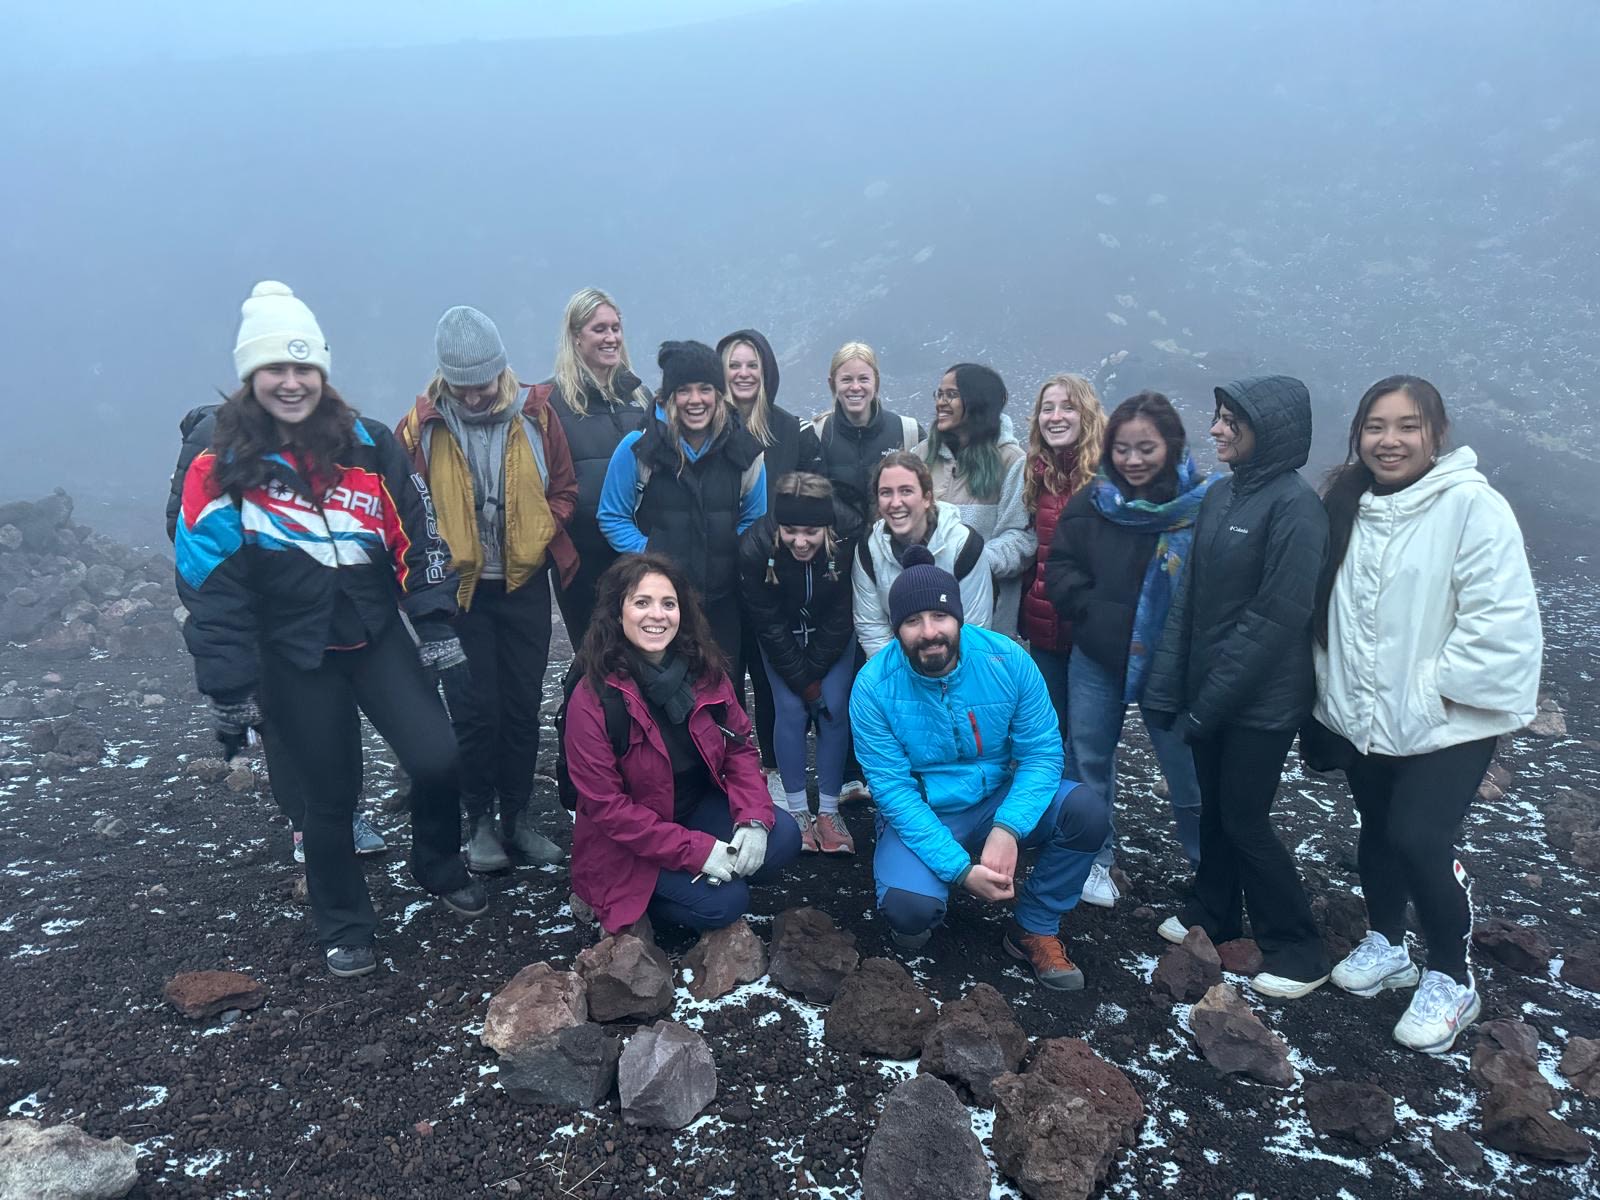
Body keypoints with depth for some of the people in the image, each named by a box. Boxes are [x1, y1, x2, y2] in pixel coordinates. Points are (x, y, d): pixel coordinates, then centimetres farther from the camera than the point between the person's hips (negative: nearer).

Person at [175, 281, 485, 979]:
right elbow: (209, 584, -5)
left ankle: (439, 868, 22)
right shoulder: (220, 468, -6)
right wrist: (229, 689, -7)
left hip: (378, 637, 2)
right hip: (294, 659, -1)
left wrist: (435, 624, -3)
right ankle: (343, 927, 29)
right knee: (330, 794, 7)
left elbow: (418, 536, 3)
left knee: (437, 757, -9)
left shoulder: (368, 445, 0)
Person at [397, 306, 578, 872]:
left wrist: (535, 540, -8)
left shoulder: (534, 414, -2)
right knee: (475, 710, 2)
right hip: (458, 590, -2)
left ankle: (519, 816, 25)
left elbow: (563, 489, 5)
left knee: (523, 706, 10)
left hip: (525, 585, 2)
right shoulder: (421, 425, -6)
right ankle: (479, 820, 20)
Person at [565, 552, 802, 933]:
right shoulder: (592, 699, -22)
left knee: (783, 838, -16)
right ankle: (626, 905, 6)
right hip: (631, 845, -5)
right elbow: (604, 803, -21)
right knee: (724, 903, -21)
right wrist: (696, 850, -25)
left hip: (701, 806, 5)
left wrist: (754, 819, -18)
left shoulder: (705, 670, -7)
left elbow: (739, 747, 1)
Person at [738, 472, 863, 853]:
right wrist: (801, 680, -15)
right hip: (781, 637, 0)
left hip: (833, 635, 1)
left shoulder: (849, 536, -33)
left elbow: (841, 614, -19)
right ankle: (797, 811, 6)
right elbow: (768, 625, -21)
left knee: (834, 709, -6)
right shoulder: (755, 546, -33)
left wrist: (814, 671, -15)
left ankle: (829, 812, 6)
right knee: (791, 711, -8)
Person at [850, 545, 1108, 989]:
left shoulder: (1006, 659, -14)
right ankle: (913, 917, 10)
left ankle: (1035, 930, 0)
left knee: (1085, 809, -23)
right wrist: (960, 870, -27)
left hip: (999, 802, 3)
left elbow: (1041, 752, -12)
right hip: (921, 817, -2)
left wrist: (1007, 829, -29)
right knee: (909, 907, -31)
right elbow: (893, 789, -18)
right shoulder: (874, 686, -17)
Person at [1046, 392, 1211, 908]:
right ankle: (1096, 858, 30)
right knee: (1089, 756, 12)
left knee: (1188, 765, 4)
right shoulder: (1092, 501, 0)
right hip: (1097, 657, 3)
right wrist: (1105, 619, -10)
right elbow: (1060, 571, 1)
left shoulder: (1202, 502, -10)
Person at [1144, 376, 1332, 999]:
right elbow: (1188, 596, 7)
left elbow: (1277, 618, -20)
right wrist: (1167, 686, 1)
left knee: (1244, 819, 2)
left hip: (1262, 702, -7)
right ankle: (1211, 914, 36)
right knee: (1215, 808, 18)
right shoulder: (1219, 494, 6)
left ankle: (1298, 951, 20)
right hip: (1208, 691, 7)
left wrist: (1208, 704, -17)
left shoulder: (1294, 505, -17)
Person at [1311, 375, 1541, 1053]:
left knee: (1420, 839, -12)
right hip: (1362, 718, 6)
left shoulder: (1470, 504, -15)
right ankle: (1385, 945, 40)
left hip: (1447, 723, -6)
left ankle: (1450, 978, 12)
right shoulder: (1346, 507, 4)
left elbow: (1503, 616, -20)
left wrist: (1435, 689, -18)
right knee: (1378, 832, 18)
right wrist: (1333, 692, 7)